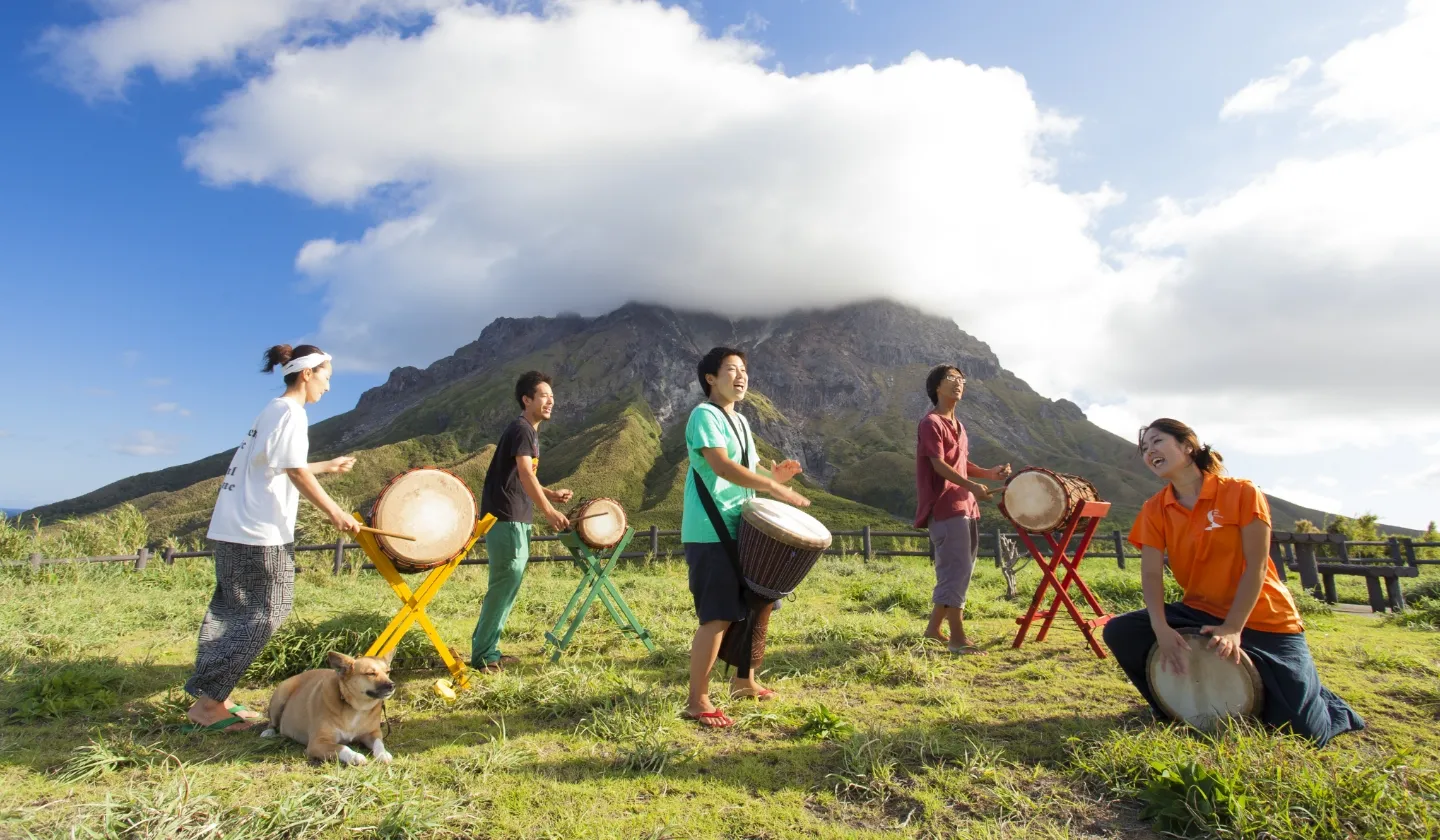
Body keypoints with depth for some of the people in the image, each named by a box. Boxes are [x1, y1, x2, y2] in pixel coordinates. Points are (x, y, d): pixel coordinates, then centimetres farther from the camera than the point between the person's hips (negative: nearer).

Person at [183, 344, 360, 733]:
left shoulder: (272, 411, 17)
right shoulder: (291, 412, -11)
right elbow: (296, 473, -16)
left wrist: (329, 465, 32)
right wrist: (335, 513, -11)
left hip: (232, 527, 10)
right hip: (260, 533, -10)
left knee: (230, 612, 12)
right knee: (266, 613, -4)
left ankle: (212, 699, 18)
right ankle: (207, 703, -1)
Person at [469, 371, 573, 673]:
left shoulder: (530, 431, 17)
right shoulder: (521, 429, -12)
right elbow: (525, 475, -24)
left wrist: (550, 494, 12)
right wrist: (549, 512, -29)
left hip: (516, 520, 10)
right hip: (505, 518, -10)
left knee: (508, 585, 12)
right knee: (505, 583, -8)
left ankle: (487, 649, 20)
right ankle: (482, 654, -1)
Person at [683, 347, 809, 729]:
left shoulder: (740, 421, 18)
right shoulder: (704, 415, -12)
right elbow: (722, 466, -25)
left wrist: (773, 473, 0)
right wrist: (775, 488, -28)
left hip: (741, 530, 10)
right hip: (710, 533, -10)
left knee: (758, 604, 17)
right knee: (718, 616, -10)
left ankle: (744, 681, 35)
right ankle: (697, 702, 2)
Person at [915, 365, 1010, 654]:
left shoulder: (957, 425, 20)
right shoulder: (931, 423, -9)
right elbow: (939, 464, -18)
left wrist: (989, 472, 7)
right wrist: (972, 485, -28)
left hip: (965, 506, 10)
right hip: (945, 506, -10)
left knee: (960, 570, 12)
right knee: (956, 569, -11)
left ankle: (934, 628, 21)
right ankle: (957, 637, -6)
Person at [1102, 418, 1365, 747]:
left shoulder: (1241, 493, -12)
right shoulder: (1155, 510, -2)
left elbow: (1256, 566, -15)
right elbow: (1151, 573, -10)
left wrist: (1233, 629, -21)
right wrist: (1162, 629, -25)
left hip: (1262, 620, -3)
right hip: (1200, 614, 3)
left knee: (1306, 732, -8)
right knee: (1120, 632, -16)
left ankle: (1328, 706, 31)